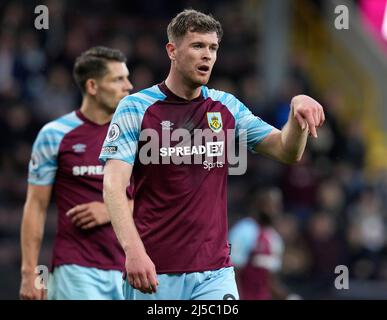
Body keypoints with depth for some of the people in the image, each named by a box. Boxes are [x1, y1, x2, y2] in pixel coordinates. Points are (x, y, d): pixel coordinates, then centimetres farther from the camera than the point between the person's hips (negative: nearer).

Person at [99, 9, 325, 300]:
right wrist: (133, 249, -26)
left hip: (215, 272, 3)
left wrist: (298, 111, -13)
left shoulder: (227, 107, 10)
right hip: (154, 272, -3)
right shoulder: (135, 108, -3)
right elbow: (114, 186, -11)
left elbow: (286, 151, 9)